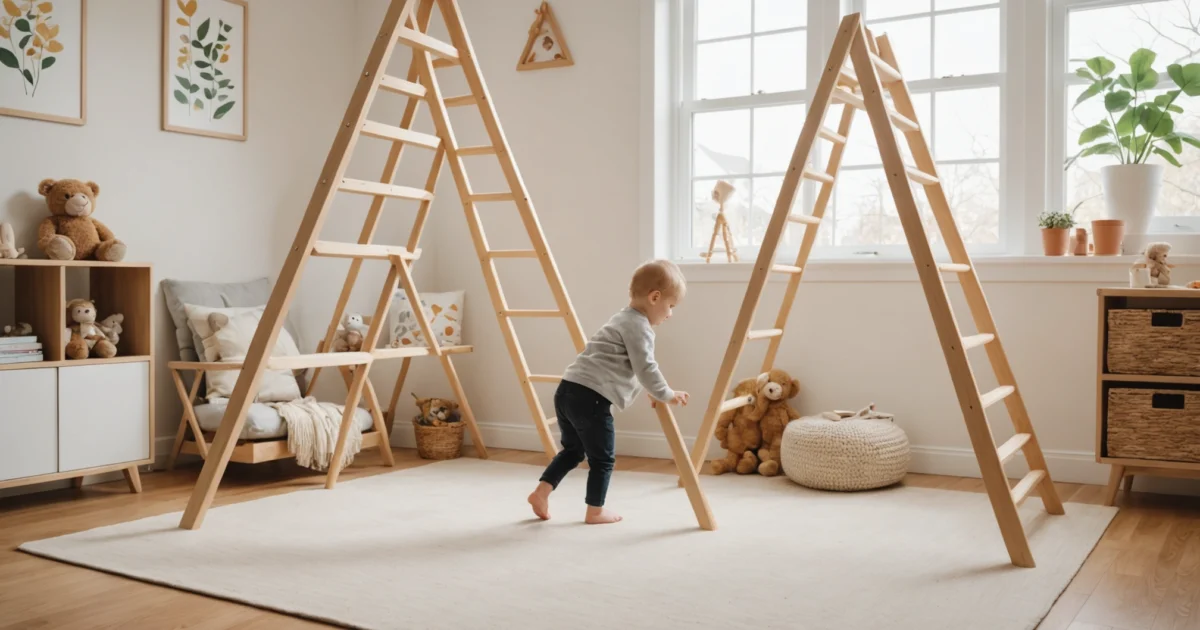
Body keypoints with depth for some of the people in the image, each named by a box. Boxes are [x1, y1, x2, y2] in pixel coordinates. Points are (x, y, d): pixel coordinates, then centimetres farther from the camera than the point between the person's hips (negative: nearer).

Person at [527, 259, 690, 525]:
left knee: (573, 449, 24)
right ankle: (595, 510, 17)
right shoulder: (639, 326, -7)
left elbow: (632, 367, 34)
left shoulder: (624, 319, 25)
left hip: (569, 390, 9)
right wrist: (666, 395, 2)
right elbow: (645, 369, -12)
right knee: (602, 457, 7)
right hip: (590, 397, -9)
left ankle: (541, 491, 20)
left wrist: (652, 392, 34)